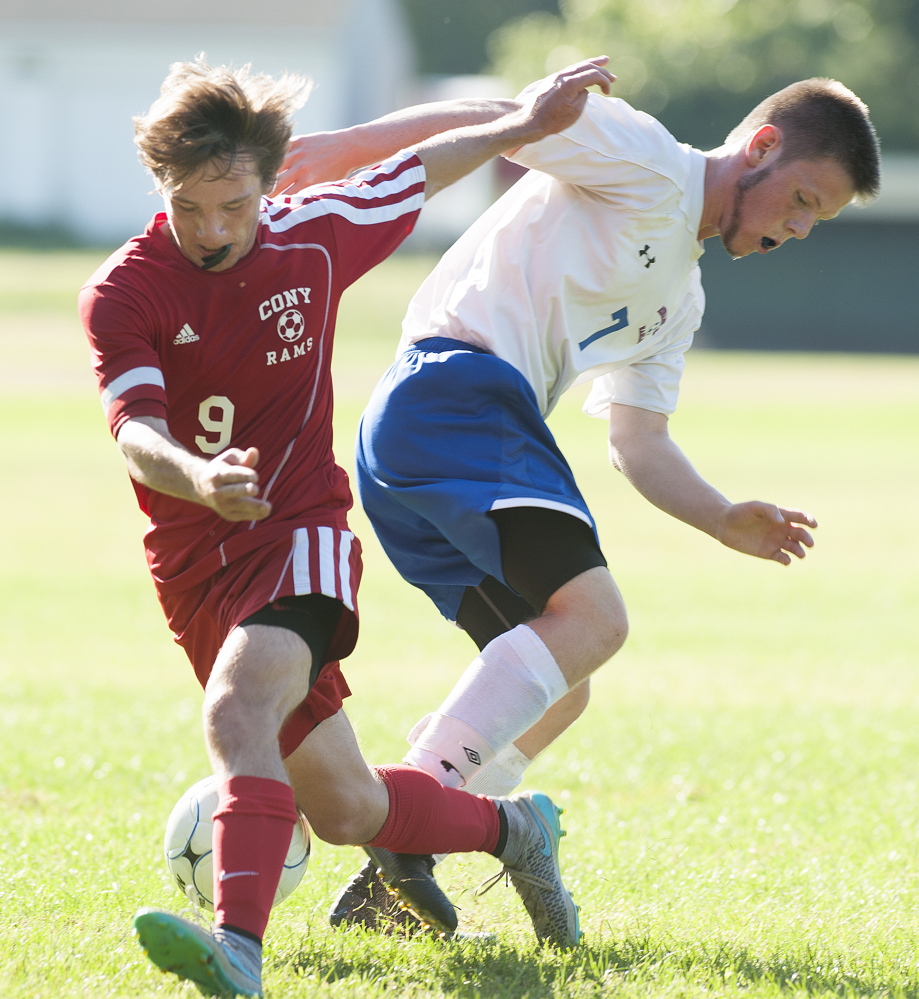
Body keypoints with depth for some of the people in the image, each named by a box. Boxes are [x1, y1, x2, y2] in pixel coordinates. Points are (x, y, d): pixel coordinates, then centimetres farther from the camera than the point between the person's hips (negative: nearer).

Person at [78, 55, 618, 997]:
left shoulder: (316, 236, -4)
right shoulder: (123, 291, -10)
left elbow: (419, 165, 16)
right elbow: (136, 431, -24)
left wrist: (525, 120, 25)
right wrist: (196, 479, -46)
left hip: (299, 534, -2)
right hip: (193, 564, 2)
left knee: (237, 710, -33)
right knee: (345, 811, 8)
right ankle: (506, 828, 36)